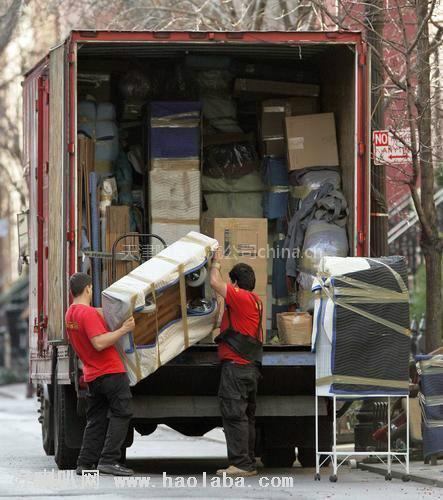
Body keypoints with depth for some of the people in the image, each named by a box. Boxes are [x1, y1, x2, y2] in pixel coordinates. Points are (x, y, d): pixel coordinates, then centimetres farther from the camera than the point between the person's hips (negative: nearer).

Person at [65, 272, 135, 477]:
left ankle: (85, 463, 10)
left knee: (95, 419, 13)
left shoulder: (70, 314, 11)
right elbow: (100, 343, -25)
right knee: (120, 414, -4)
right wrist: (124, 330, -22)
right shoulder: (89, 313, -17)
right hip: (111, 372, -9)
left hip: (92, 375, 9)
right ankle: (109, 460, -11)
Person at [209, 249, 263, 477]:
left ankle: (240, 464, -15)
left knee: (234, 414, -11)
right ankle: (249, 463, 16)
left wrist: (216, 262, 5)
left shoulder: (240, 297, -11)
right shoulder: (255, 300, 17)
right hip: (251, 366, 10)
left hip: (236, 365, -10)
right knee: (246, 416, 13)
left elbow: (216, 283, -12)